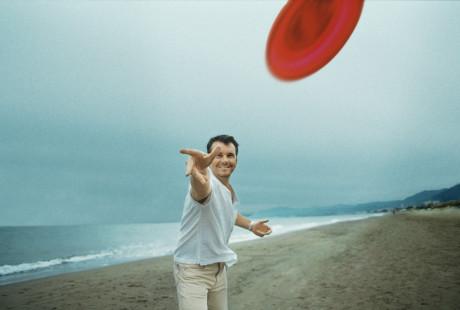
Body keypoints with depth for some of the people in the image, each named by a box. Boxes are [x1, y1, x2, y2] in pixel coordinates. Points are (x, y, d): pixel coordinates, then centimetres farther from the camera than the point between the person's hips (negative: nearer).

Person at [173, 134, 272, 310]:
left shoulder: (230, 191, 5)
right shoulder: (207, 184, -22)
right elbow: (201, 190, -50)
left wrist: (250, 225, 24)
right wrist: (198, 176, -72)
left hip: (219, 267, 8)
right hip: (192, 270, -8)